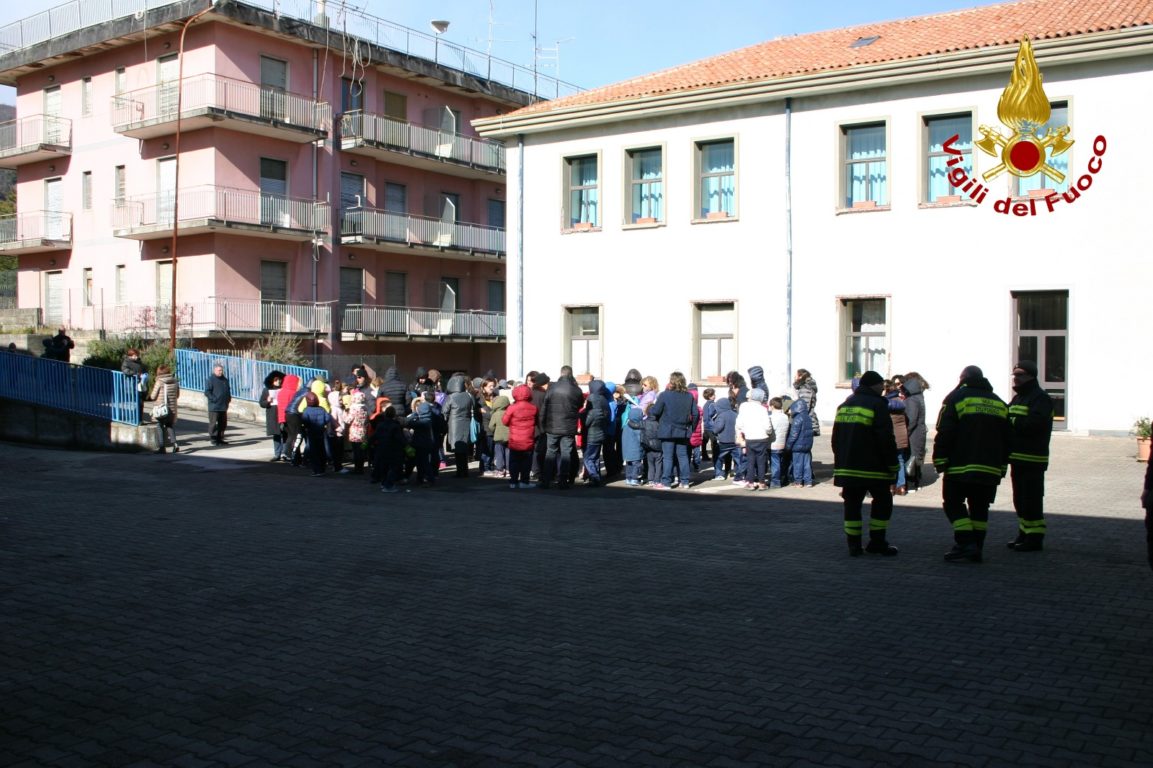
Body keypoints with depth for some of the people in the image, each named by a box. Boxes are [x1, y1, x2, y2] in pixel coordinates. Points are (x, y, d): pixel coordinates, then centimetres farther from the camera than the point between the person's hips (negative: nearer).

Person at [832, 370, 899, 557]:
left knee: (852, 504, 9)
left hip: (847, 468, 6)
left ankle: (854, 545, 7)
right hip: (872, 468, -6)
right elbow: (886, 439, -14)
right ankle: (877, 542, 7)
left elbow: (835, 438, 17)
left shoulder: (844, 405, 13)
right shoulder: (877, 405, -10)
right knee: (882, 502, 7)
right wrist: (893, 465, -5)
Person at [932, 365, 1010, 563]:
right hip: (990, 470, 5)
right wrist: (1002, 466, 21)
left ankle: (966, 544, -11)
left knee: (954, 504, 2)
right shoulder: (999, 403, 16)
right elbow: (1006, 439, 17)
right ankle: (976, 549, 11)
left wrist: (940, 461, -5)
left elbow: (944, 434, -9)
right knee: (979, 508, 12)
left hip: (961, 467, -5)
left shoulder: (956, 398, -2)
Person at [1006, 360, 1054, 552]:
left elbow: (1033, 423, -25)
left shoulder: (1040, 398, -9)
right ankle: (1024, 534, 22)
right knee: (1020, 499, 14)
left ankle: (1035, 538, -4)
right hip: (1017, 457, 9)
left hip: (1032, 459, -9)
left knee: (1031, 499, -8)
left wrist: (1010, 421, -16)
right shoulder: (1018, 398, 21)